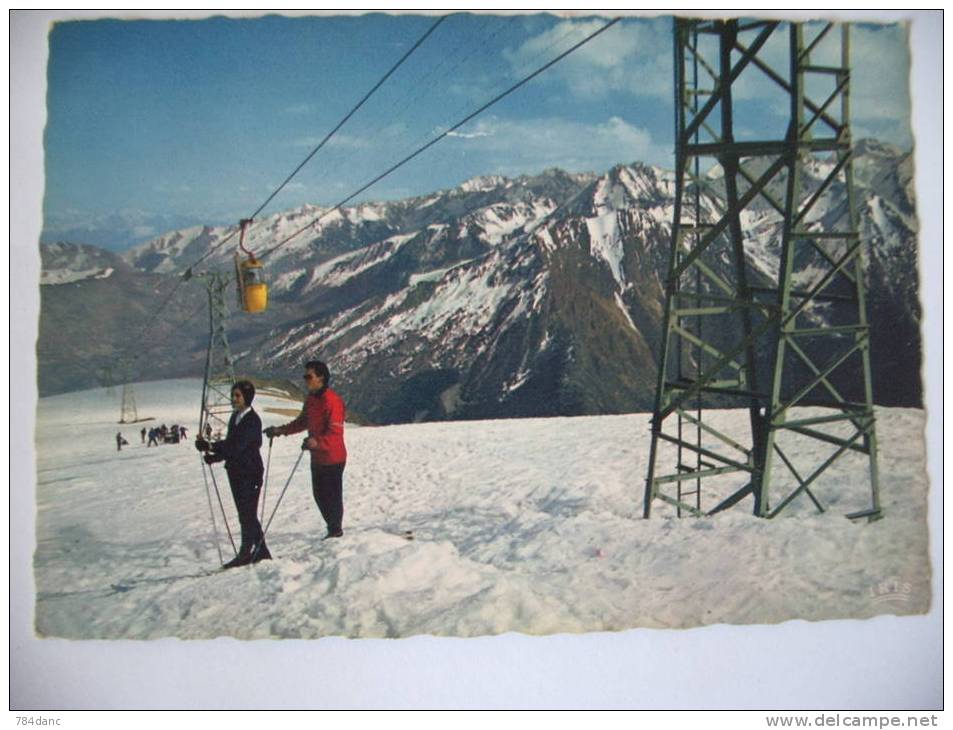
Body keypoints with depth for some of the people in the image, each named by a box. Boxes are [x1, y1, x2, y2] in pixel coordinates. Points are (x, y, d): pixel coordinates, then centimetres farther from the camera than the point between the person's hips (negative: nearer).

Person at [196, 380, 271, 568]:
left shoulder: (253, 420, -16)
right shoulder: (235, 417, 12)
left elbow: (236, 446, -26)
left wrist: (211, 447, -31)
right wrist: (215, 456, 1)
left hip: (250, 473, -9)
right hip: (236, 471, 9)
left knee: (247, 514, -4)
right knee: (246, 514, 12)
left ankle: (246, 553, 3)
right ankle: (260, 552, 21)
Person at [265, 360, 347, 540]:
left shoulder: (332, 401, -20)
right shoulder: (311, 399, 9)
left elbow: (335, 432, -25)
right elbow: (302, 422, 20)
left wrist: (318, 442, -41)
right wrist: (280, 430, 10)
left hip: (333, 458, -9)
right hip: (317, 457, 9)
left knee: (332, 495, 0)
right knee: (319, 495, 14)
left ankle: (335, 530, 16)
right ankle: (333, 528, 27)